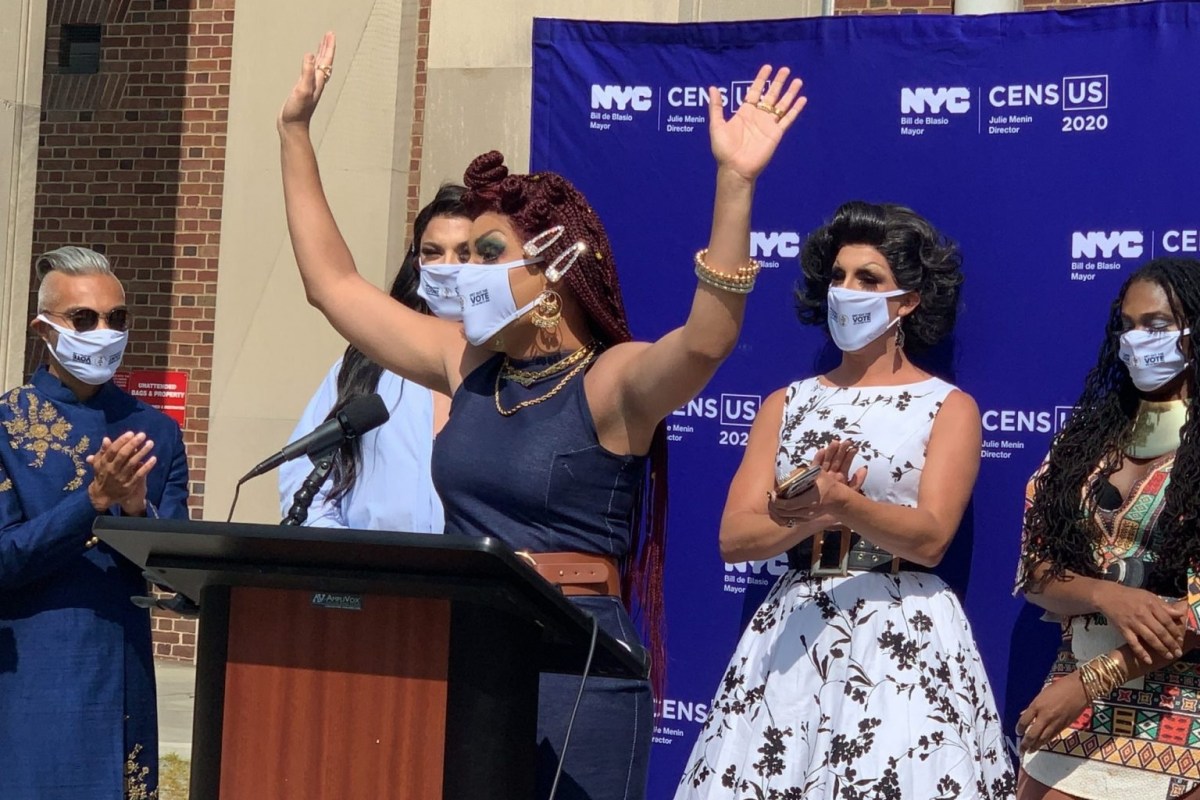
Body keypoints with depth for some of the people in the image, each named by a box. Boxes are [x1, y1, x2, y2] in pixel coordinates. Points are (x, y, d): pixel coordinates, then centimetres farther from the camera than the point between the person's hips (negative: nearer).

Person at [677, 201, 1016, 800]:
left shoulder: (949, 408, 1)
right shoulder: (786, 404, 10)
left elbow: (930, 538, -12)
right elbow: (735, 537, 1)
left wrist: (838, 503, -28)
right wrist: (814, 511, -17)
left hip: (903, 638, -3)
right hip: (792, 631, 3)